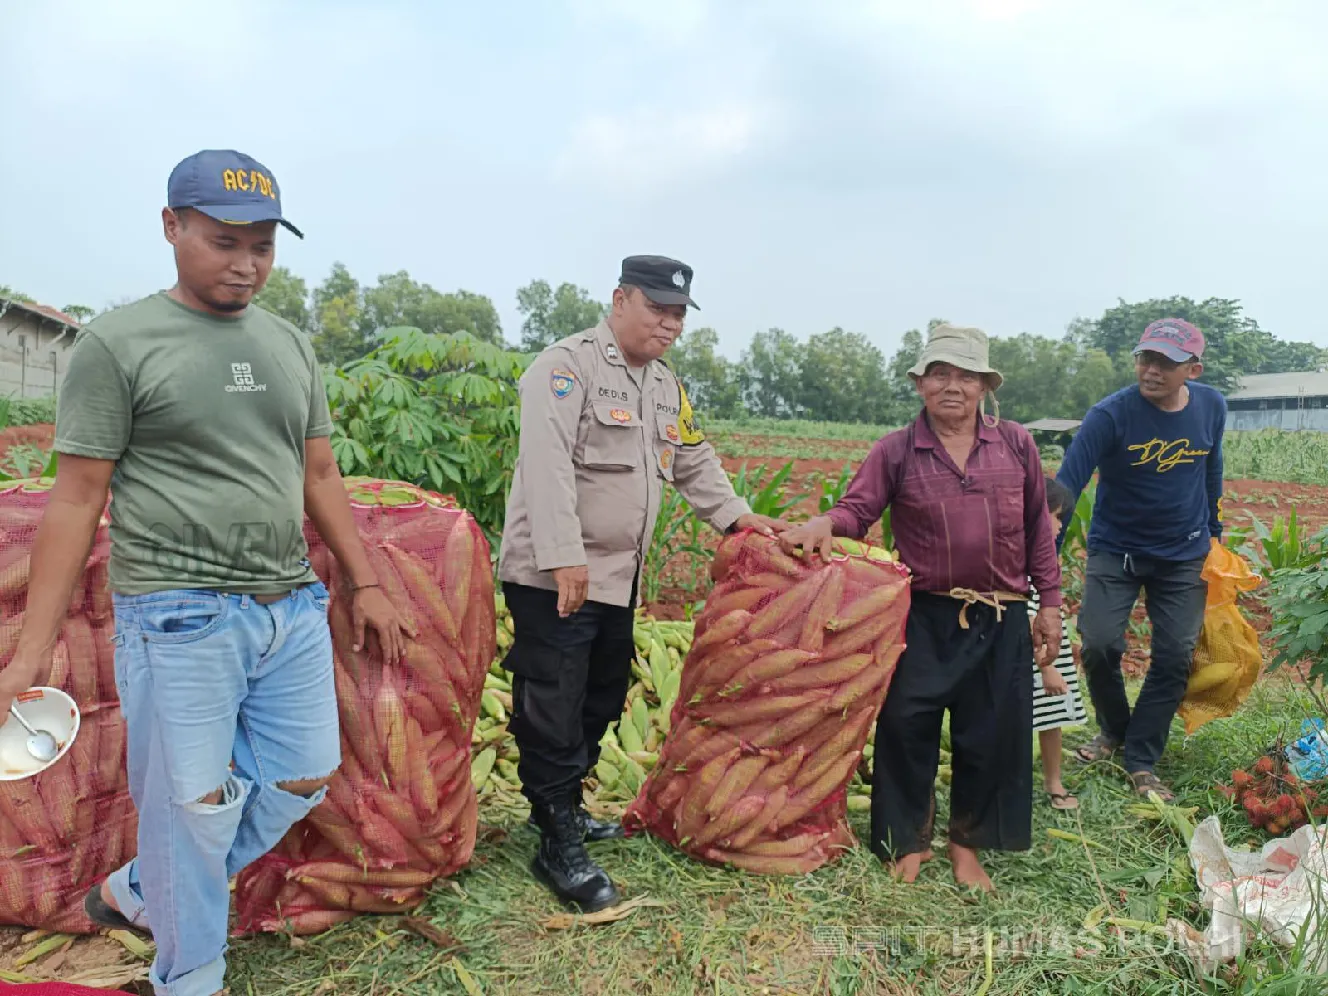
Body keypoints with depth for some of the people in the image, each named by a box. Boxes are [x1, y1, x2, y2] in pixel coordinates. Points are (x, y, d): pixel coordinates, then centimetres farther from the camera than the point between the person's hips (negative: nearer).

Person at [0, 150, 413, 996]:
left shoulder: (291, 345, 11)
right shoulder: (118, 343, -5)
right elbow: (78, 497, -6)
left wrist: (365, 584, 13)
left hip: (293, 609, 6)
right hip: (180, 617, -6)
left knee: (304, 781, 12)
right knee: (195, 807, 4)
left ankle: (139, 896, 34)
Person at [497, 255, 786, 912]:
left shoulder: (666, 386, 16)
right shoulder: (568, 366, -14)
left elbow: (694, 461, 25)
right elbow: (547, 463, -25)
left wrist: (734, 515, 13)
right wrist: (564, 558, -32)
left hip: (617, 578, 9)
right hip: (554, 577, -9)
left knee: (600, 702, 18)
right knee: (553, 712, -3)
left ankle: (563, 808, 36)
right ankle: (559, 849, 10)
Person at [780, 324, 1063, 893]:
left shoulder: (1017, 446, 5)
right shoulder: (896, 452, 0)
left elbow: (1038, 531, 9)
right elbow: (857, 509, -9)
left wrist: (1050, 603, 9)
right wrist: (824, 524, -31)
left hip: (1002, 621, 2)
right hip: (925, 617, -1)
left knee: (990, 735, 9)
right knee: (906, 727, 2)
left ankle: (966, 845, 30)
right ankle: (909, 840, 24)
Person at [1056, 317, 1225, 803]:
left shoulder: (1212, 407, -6)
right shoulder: (1110, 415, -21)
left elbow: (1210, 471, 11)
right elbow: (1066, 485, -25)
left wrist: (1212, 532, 19)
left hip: (1183, 557, 3)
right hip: (1115, 549, -3)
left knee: (1174, 657, 1)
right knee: (1100, 644, -10)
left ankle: (1141, 762, 15)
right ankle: (1114, 729, 20)